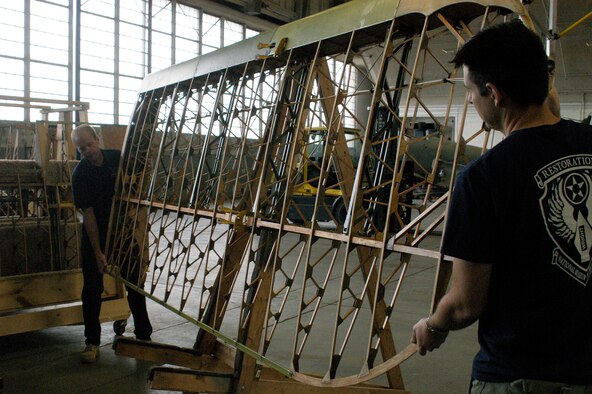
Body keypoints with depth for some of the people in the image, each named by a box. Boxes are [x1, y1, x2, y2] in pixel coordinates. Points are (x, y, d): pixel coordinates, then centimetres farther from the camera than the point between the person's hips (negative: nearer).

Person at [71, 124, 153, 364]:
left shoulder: (119, 158, -4)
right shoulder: (80, 174, -13)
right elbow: (88, 214, -15)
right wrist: (98, 252, -16)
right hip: (95, 235, -2)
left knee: (135, 286, 6)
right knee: (92, 289, 1)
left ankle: (144, 335, 16)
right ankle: (92, 342, 13)